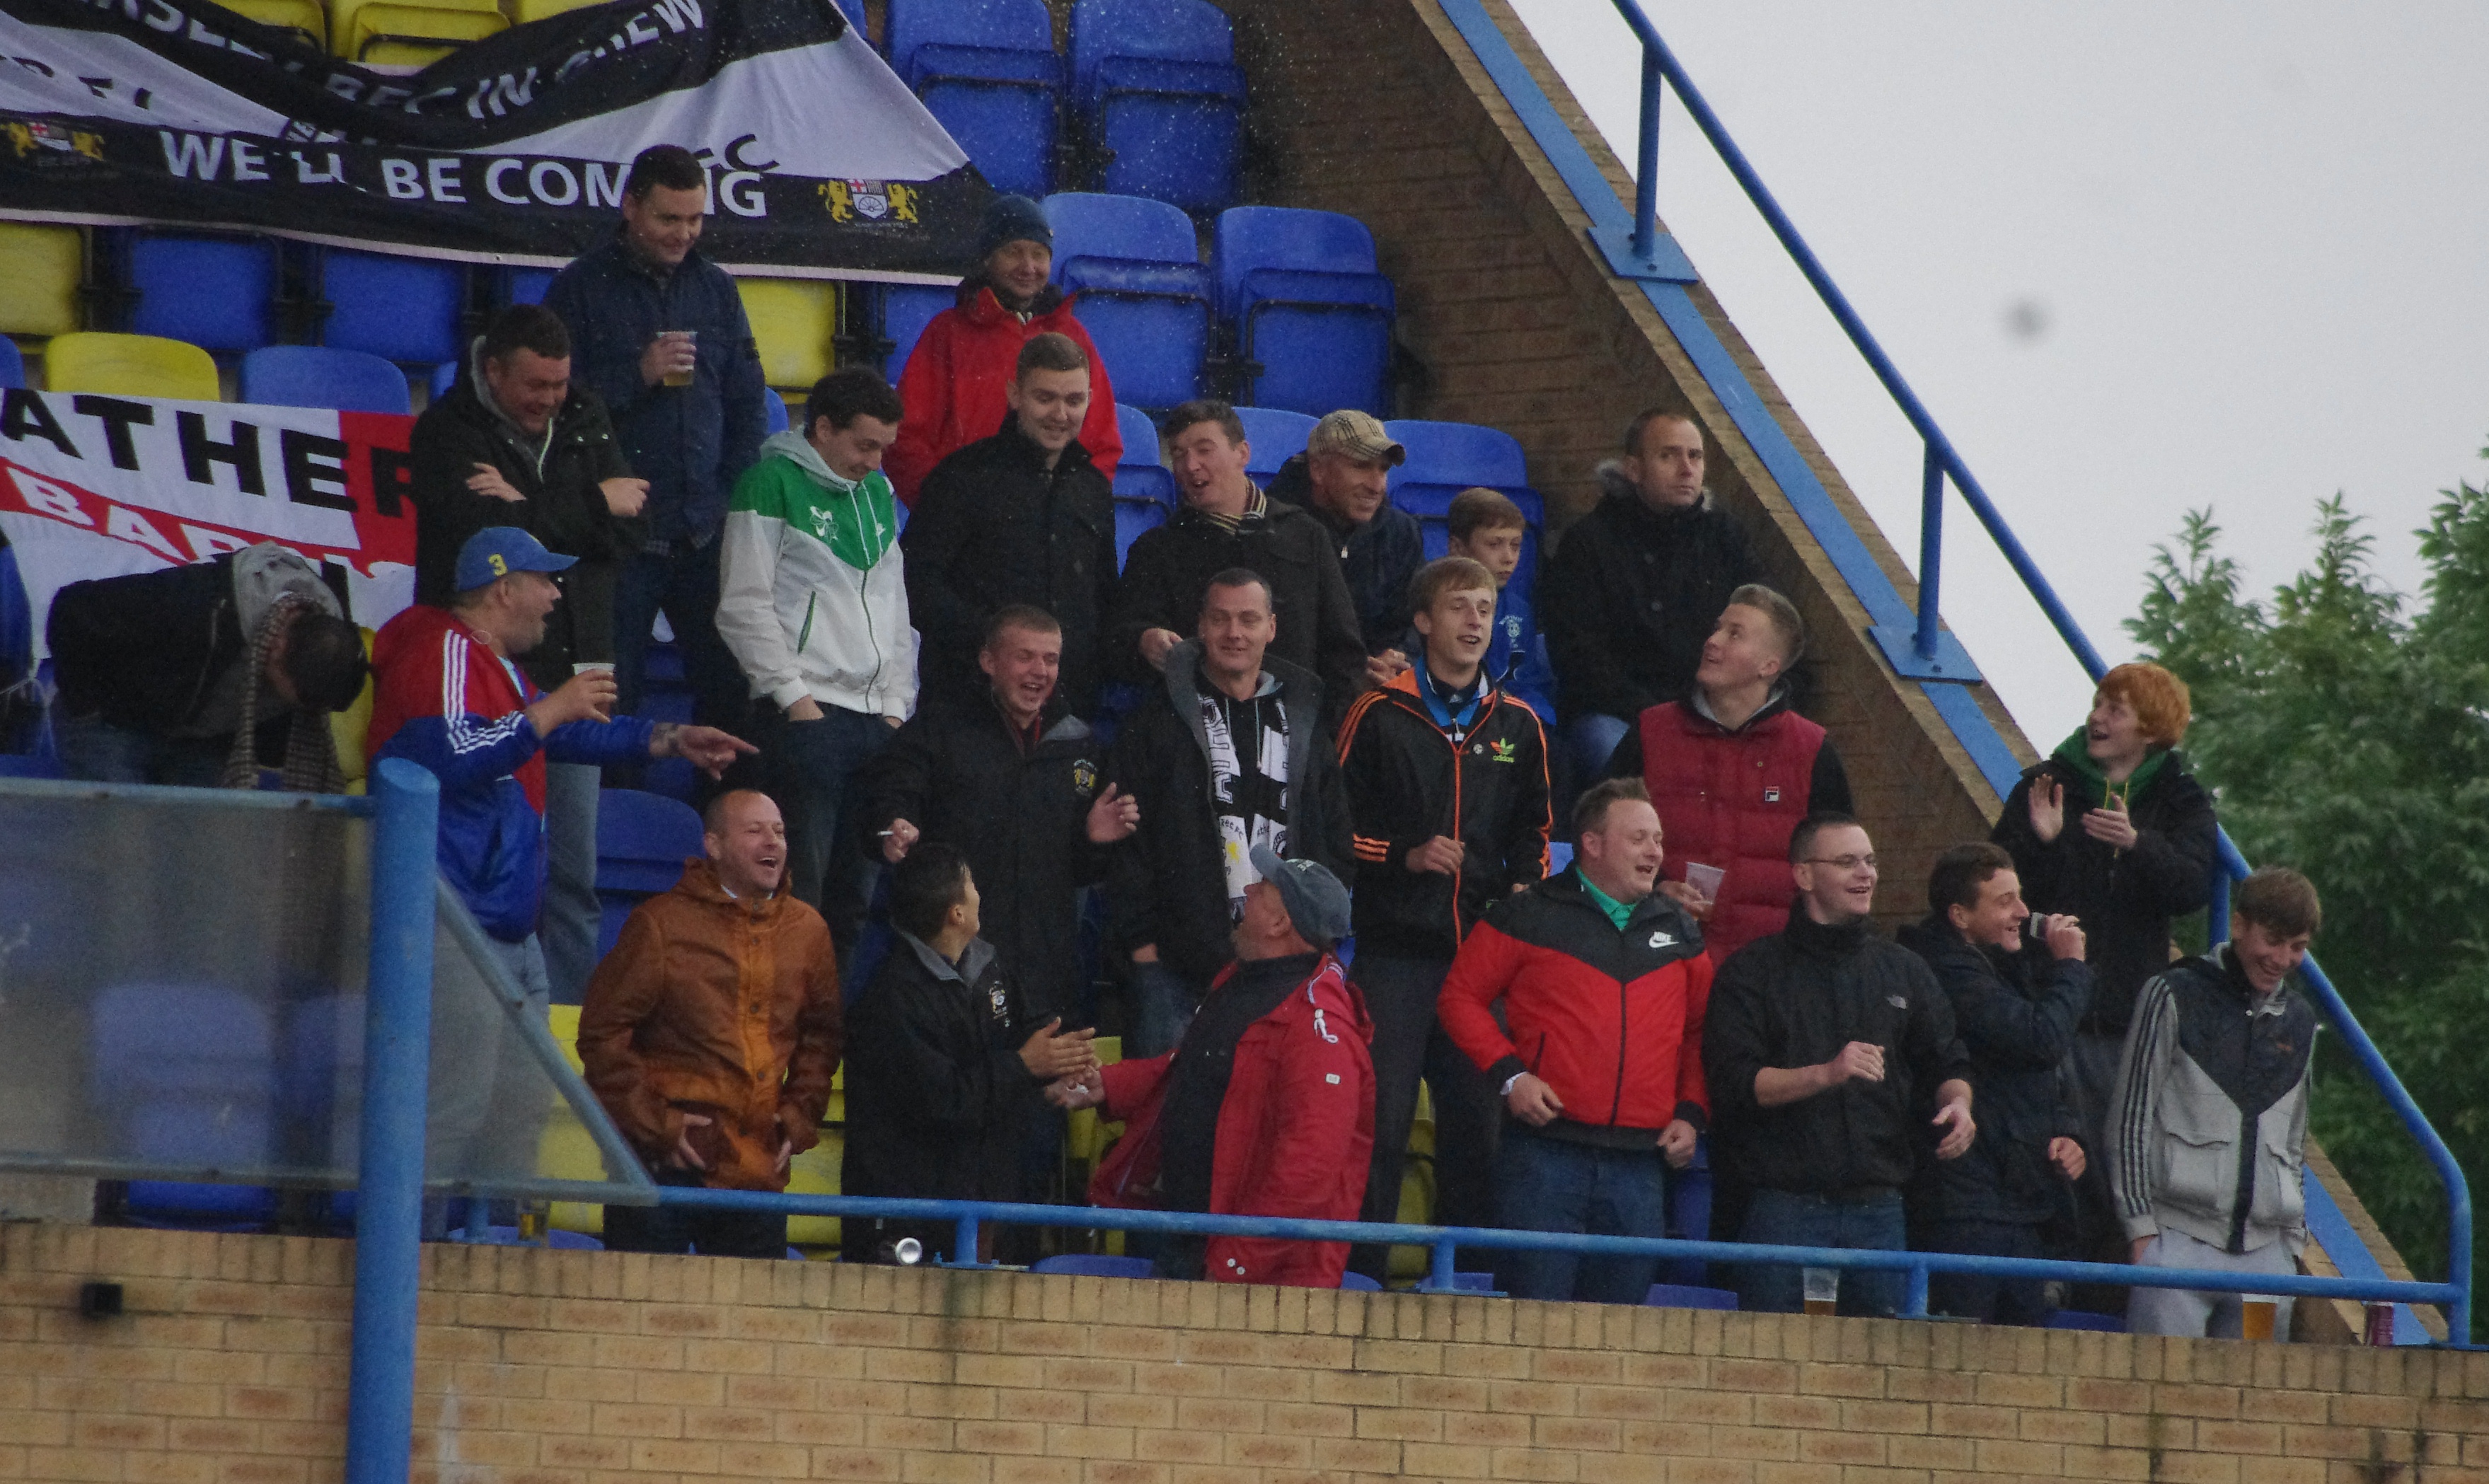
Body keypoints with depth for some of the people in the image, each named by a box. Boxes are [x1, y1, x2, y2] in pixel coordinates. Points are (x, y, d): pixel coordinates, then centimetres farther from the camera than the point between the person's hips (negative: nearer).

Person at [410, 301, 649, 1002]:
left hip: (572, 673, 5)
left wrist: (527, 507, -14)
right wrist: (592, 505, -9)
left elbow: (626, 531, -1)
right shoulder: (448, 431, -4)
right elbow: (488, 534, -20)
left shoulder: (583, 419, 11)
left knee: (573, 870, 8)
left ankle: (571, 1006, 13)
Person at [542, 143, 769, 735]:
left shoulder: (714, 287, 14)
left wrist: (735, 496, 6)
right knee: (610, 695, -4)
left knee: (730, 687, 0)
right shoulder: (583, 288, 1)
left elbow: (747, 402, 17)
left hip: (705, 531, 4)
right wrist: (638, 375, -14)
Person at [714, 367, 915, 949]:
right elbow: (744, 607, -8)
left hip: (873, 717, 7)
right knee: (798, 886, -10)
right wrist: (793, 696, -12)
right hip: (804, 714, -7)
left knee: (855, 891, 7)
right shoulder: (773, 483, -4)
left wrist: (896, 705, 13)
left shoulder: (877, 491, 19)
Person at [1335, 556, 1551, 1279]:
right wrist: (1406, 856, -11)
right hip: (1395, 948, -4)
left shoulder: (1518, 726, 15)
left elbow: (1532, 835, 23)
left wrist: (1522, 888, 4)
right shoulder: (1380, 716, 2)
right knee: (1383, 1113, -8)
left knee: (1476, 1115, 4)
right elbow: (1334, 824, 2)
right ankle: (1360, 1270, -3)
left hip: (1485, 948, 4)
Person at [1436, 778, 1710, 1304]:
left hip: (1641, 1161, 4)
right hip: (1546, 1150, -4)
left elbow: (1699, 1033, 21)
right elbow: (1462, 995, 4)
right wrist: (1508, 1073, -7)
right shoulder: (1531, 918, 2)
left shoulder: (1678, 932, 16)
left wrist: (1691, 1113, 8)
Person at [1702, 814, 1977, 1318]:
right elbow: (1734, 1082, -7)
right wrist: (1825, 1074, -20)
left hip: (1879, 1210, 4)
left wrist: (1957, 1103, -1)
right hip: (1784, 1208, -4)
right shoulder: (1752, 971, 3)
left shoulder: (1903, 971, 17)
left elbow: (1946, 1063, 22)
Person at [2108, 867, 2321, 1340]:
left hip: (2266, 1248, 5)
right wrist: (2141, 1227, -7)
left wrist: (2294, 1240, 15)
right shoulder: (2175, 996, 1)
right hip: (2180, 1238, -5)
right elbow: (2130, 1119, -1)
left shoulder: (2299, 1021, 17)